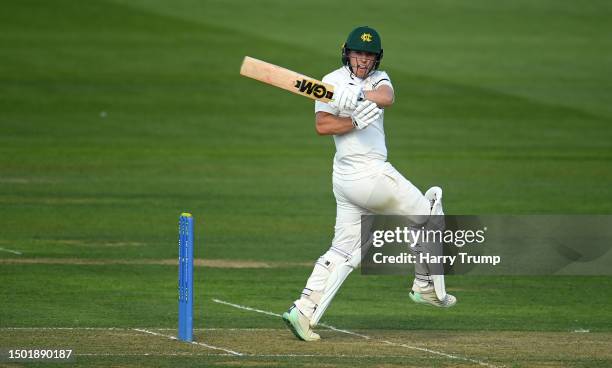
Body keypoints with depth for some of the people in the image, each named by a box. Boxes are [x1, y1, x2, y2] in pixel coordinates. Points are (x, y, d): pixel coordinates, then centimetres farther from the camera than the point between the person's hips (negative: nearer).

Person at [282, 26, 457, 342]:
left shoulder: (378, 79, 13)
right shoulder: (333, 83, -5)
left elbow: (387, 97, -11)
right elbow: (322, 125, -16)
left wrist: (358, 96, -29)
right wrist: (356, 120, -26)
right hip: (369, 174, -7)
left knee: (343, 250, 7)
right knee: (427, 214, 6)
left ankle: (304, 311, 3)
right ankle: (427, 287, 17)